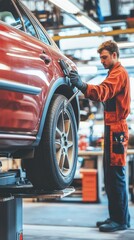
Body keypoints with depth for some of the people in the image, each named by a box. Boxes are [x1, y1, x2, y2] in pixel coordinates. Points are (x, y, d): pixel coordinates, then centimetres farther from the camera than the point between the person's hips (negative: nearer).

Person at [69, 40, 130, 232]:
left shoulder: (119, 73, -8)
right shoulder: (115, 73, 25)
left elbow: (104, 92, -28)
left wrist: (83, 85, -40)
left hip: (116, 129, -10)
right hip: (112, 128, 10)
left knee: (117, 175, -8)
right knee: (110, 175, 11)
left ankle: (121, 220, -3)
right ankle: (115, 217, 17)